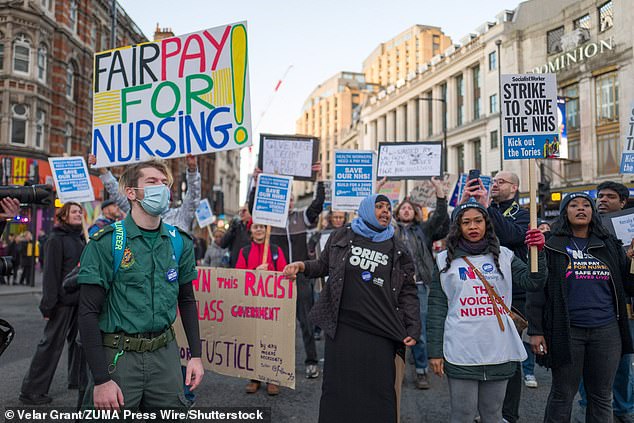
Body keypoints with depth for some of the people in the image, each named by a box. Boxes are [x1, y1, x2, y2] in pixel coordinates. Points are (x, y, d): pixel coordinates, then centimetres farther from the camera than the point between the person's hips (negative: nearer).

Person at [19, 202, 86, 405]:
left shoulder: (81, 238, 14)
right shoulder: (56, 239, -9)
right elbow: (51, 273, -14)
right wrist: (49, 304, -18)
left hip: (81, 300, 7)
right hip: (63, 301, -7)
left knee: (79, 340, 15)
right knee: (51, 344, -2)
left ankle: (77, 378, 28)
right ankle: (31, 390, 8)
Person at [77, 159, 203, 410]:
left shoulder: (180, 242, 3)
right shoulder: (106, 243, -10)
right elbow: (88, 312, -10)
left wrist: (196, 355, 7)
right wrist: (101, 379, -13)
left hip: (165, 353, 4)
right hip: (118, 356, -4)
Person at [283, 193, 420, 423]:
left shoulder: (397, 250, 8)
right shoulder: (342, 236, 7)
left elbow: (407, 292, 8)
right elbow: (324, 265, 18)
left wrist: (413, 329, 1)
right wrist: (302, 266, -2)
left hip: (380, 334, 0)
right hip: (342, 327, 0)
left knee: (379, 394, 5)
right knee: (338, 390, 8)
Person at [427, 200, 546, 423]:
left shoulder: (503, 256, 7)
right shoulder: (446, 261, 1)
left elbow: (533, 282, -4)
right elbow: (436, 309, 1)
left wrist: (537, 251, -20)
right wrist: (435, 352, -2)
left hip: (500, 352, 2)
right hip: (461, 354, -2)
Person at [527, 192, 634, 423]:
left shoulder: (609, 245, 11)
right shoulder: (552, 246, 1)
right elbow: (537, 291, -3)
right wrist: (535, 331, -8)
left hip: (606, 331, 3)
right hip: (567, 331, -3)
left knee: (602, 396, 13)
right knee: (562, 395, 7)